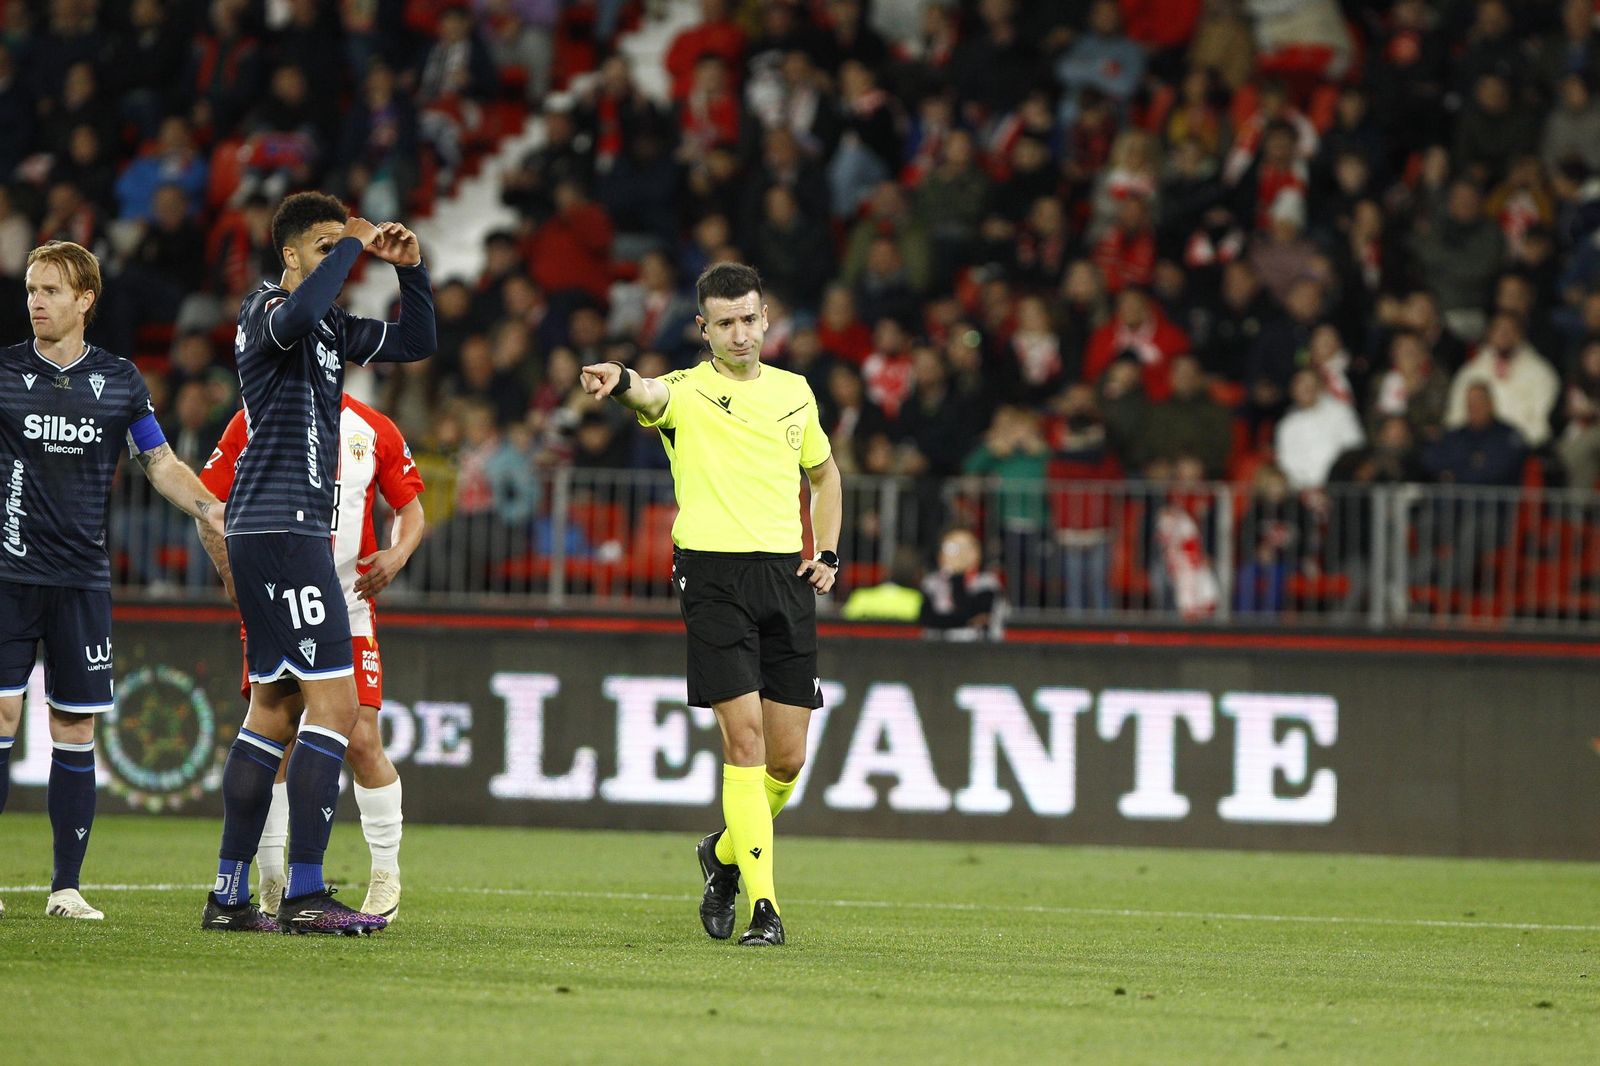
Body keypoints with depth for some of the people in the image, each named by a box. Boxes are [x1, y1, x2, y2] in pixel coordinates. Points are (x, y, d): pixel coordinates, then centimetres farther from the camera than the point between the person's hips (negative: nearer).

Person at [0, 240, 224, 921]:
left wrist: (206, 507, -2)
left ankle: (66, 885, 7)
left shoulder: (119, 381, 8)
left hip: (83, 578, 2)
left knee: (75, 731, 2)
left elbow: (161, 464, 14)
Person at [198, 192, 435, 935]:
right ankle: (304, 895, -16)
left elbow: (415, 343, 25)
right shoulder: (267, 310, -9)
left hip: (294, 530, 10)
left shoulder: (330, 329, 19)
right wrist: (350, 247, -22)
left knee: (274, 708, 11)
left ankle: (230, 894, 13)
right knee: (333, 704, -13)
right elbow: (296, 316, -34)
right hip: (281, 529, -10)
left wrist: (410, 269, 10)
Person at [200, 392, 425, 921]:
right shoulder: (251, 424, 2)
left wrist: (397, 554, -10)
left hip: (348, 606, 0)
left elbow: (410, 505, 11)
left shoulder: (374, 431, 4)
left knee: (361, 742, -7)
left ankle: (386, 876, 8)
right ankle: (271, 885, 5)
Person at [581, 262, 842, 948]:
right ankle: (763, 902, -13)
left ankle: (726, 852, 33)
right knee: (744, 733, -14)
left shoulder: (794, 391, 14)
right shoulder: (688, 392, -2)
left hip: (786, 577, 4)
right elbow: (649, 397, -27)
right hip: (714, 575, -4)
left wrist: (826, 553, 13)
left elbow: (824, 474, 29)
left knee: (788, 755, 4)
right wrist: (620, 381, -52)